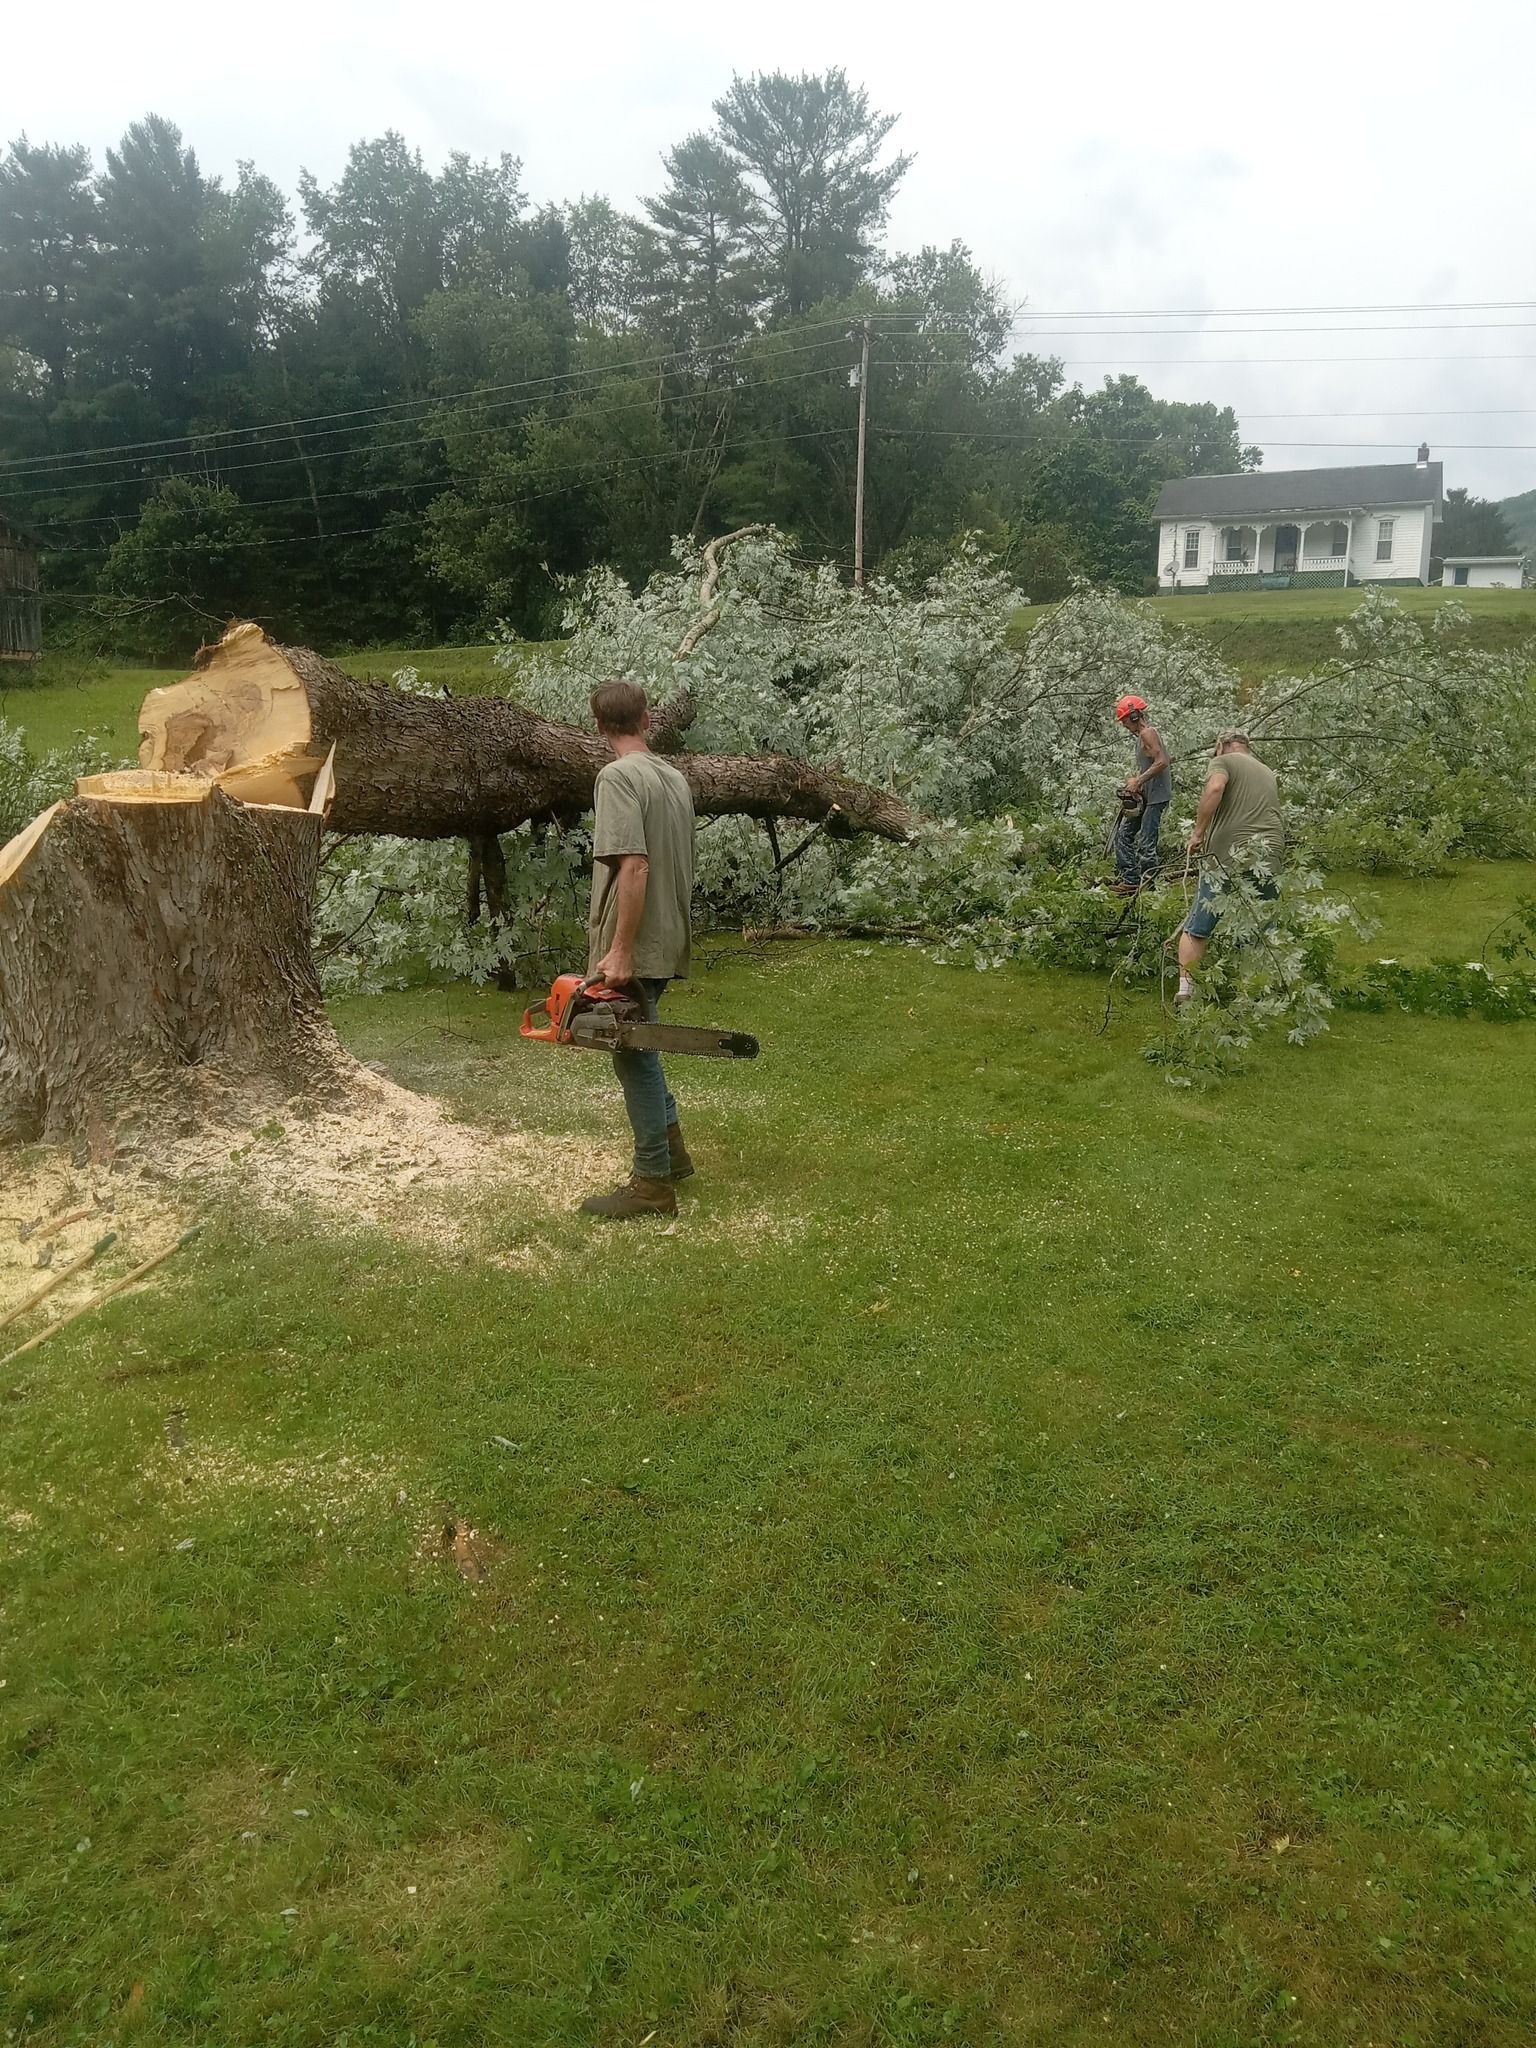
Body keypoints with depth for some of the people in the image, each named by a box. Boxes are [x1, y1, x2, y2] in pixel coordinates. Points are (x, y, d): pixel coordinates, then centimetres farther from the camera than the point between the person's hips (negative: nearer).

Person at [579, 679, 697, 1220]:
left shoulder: (618, 776, -14)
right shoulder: (674, 777, 11)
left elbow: (634, 866, -23)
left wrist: (621, 951, -22)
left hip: (632, 949, -8)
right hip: (668, 942, 8)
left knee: (634, 1057, 0)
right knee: (637, 1047, 23)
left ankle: (653, 1185, 7)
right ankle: (670, 1150, 32)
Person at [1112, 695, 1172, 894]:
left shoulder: (1148, 733, -13)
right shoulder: (1142, 735, 18)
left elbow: (1161, 762, -23)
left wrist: (1138, 781, -21)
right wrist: (1135, 779, 6)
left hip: (1156, 796, -11)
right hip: (1145, 795, 11)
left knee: (1146, 843, -9)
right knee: (1124, 833, 12)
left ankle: (1147, 885, -4)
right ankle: (1130, 878, 14)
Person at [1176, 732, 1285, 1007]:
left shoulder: (1224, 761, 5)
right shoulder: (1269, 773, 26)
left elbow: (1214, 788, -16)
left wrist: (1198, 832, -12)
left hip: (1229, 855, -5)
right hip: (1271, 857, 5)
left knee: (1196, 930, 3)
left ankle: (1185, 993, -4)